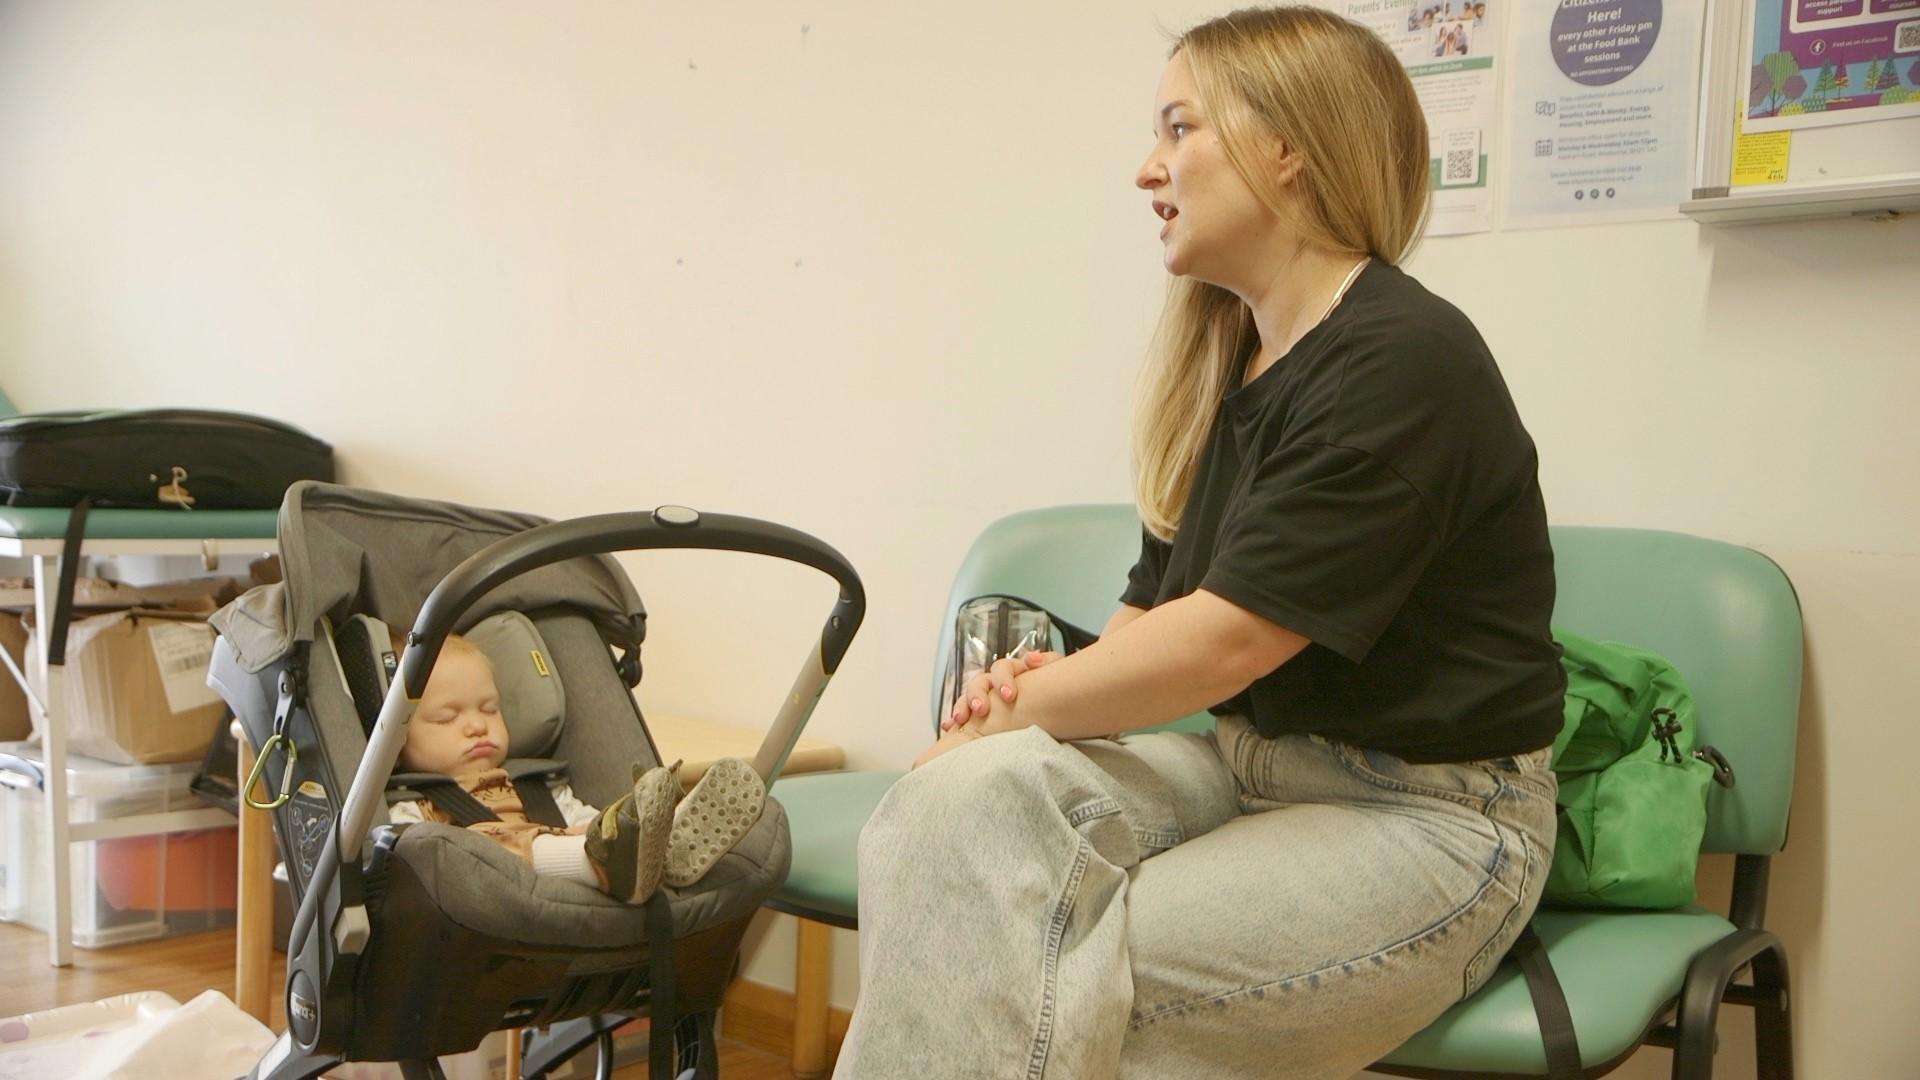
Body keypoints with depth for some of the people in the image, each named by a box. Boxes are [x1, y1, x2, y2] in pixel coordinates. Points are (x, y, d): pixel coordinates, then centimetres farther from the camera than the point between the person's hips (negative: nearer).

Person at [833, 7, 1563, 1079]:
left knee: (1049, 992, -22)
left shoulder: (1403, 359, -16)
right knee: (965, 798, -20)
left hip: (1428, 819, -6)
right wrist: (1053, 680, -10)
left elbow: (1223, 639, -21)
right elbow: (1157, 605, 11)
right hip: (1249, 765, 7)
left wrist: (1012, 710, -11)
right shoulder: (1220, 367, 10)